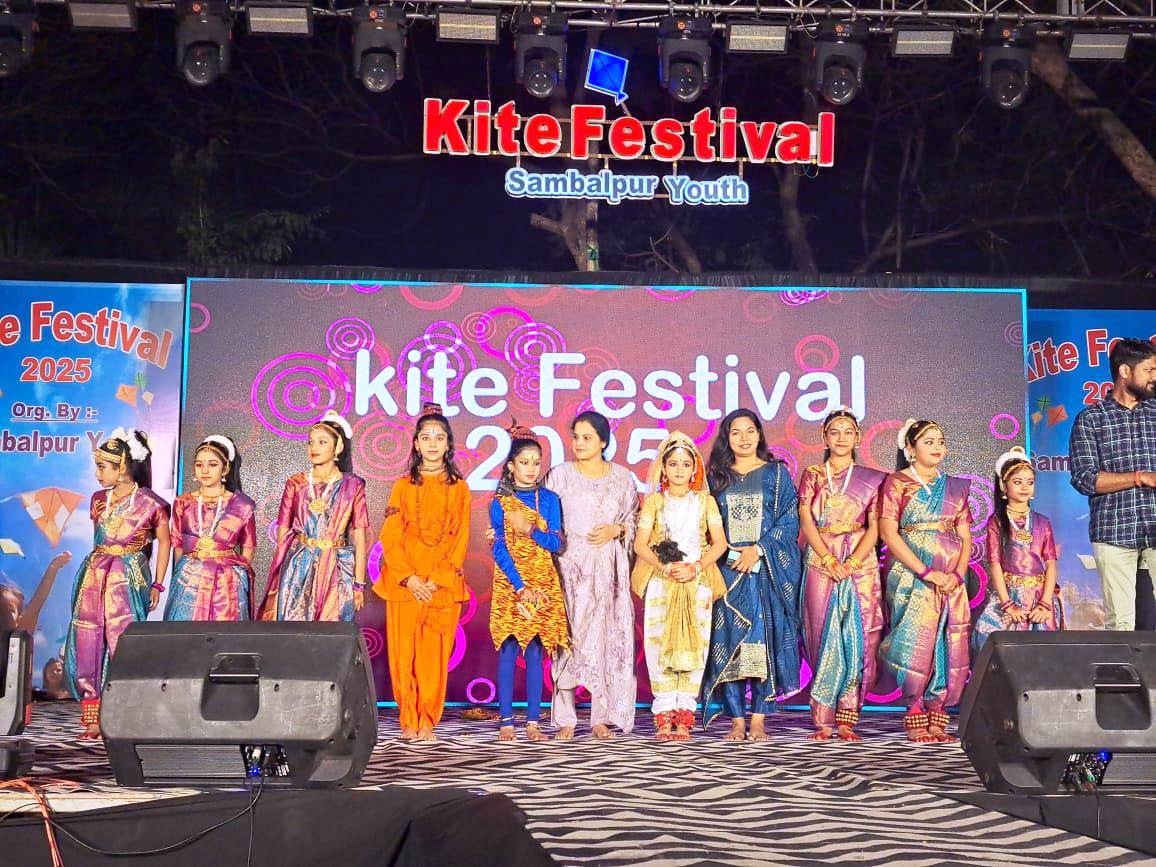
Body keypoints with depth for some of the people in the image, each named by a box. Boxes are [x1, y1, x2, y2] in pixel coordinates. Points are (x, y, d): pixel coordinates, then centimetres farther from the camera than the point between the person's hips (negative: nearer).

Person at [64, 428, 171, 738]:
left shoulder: (150, 503, -6)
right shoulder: (99, 499, 10)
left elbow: (164, 542, 3)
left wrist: (157, 584, 2)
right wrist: (99, 565, 16)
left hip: (130, 581, -5)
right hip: (95, 576, 5)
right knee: (87, 644, -1)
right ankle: (93, 719, 5)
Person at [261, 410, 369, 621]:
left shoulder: (352, 485, 0)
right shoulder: (295, 484, 5)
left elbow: (359, 540, -1)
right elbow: (282, 534, 7)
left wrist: (359, 585, -4)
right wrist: (277, 578, 5)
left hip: (336, 572, -1)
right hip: (298, 569, 1)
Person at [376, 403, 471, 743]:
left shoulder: (459, 488, 8)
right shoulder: (403, 486, 8)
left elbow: (460, 539, 3)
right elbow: (390, 538, 2)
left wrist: (437, 580, -9)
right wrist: (410, 578, -10)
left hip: (444, 583, 0)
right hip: (404, 581, 0)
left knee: (434, 654, -2)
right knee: (404, 652, -2)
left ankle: (427, 721, 4)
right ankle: (408, 722, 6)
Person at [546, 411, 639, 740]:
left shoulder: (623, 477, 9)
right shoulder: (560, 474, 4)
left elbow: (634, 520, 14)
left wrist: (616, 529, -6)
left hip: (608, 569, 2)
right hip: (570, 565, -1)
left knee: (607, 638, -1)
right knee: (569, 636, -5)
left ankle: (601, 718, 6)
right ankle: (565, 719, -1)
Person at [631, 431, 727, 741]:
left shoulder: (705, 501, 10)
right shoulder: (654, 501, 9)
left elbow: (719, 542, 2)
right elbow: (640, 544, 2)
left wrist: (694, 568, -12)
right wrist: (665, 567, -14)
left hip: (698, 581, 0)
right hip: (660, 583, 0)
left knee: (693, 645, -5)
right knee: (659, 645, -8)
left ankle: (684, 716, -1)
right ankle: (664, 716, -4)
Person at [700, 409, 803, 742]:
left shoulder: (776, 473, 7)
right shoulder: (717, 476, 13)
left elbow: (789, 519, -1)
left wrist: (758, 549, -12)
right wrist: (729, 556, -2)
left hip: (768, 569, -2)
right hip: (727, 568, 2)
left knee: (765, 639, -6)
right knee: (728, 640, -4)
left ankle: (759, 720, -3)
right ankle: (737, 721, -1)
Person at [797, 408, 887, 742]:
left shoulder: (871, 479, 10)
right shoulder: (812, 475, 11)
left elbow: (874, 527, 2)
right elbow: (807, 521, 1)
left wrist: (852, 562, -13)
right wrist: (830, 560, -12)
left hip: (860, 564, 0)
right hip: (820, 563, 0)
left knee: (856, 639, -4)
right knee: (824, 638, -3)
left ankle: (846, 720, -1)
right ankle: (823, 721, -2)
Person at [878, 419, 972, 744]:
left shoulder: (955, 487, 16)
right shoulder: (897, 483, 3)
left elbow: (965, 537, 13)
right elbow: (888, 532, -7)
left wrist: (957, 574, -6)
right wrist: (926, 572, -14)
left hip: (951, 579, 4)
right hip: (912, 576, -4)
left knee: (949, 647, -2)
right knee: (918, 643, -12)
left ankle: (936, 720, 1)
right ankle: (916, 720, -7)